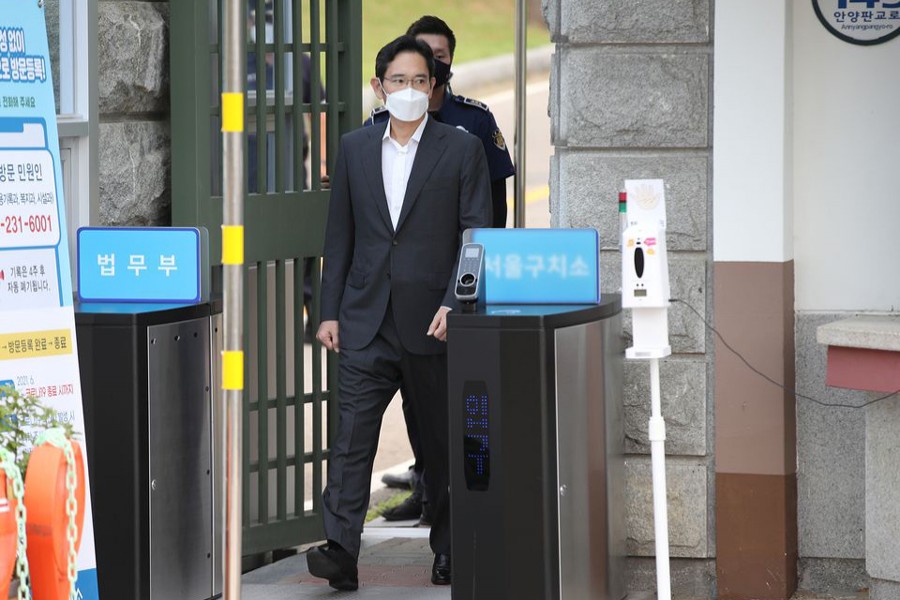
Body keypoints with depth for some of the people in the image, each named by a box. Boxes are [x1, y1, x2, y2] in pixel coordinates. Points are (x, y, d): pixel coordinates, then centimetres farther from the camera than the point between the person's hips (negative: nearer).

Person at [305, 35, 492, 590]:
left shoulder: (462, 149, 1)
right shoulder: (355, 148, 10)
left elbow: (478, 235, -3)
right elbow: (340, 236, 12)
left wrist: (454, 304, -14)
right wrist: (331, 311, 7)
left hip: (432, 323, -2)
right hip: (367, 322, 2)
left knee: (444, 443, 8)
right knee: (351, 436, -9)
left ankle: (448, 550, 21)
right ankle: (341, 550, -14)